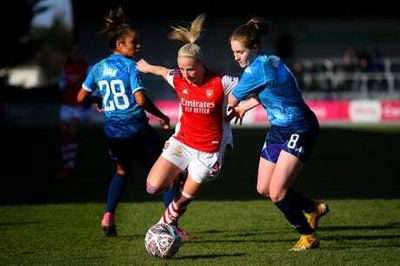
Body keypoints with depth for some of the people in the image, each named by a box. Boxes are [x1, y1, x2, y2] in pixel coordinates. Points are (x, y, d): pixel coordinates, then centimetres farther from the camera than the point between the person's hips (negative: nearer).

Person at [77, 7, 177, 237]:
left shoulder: (99, 68, 6)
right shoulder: (130, 66, -12)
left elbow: (82, 97, 11)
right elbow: (141, 100, -21)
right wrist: (162, 116, -8)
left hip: (112, 130, 6)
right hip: (137, 129, -6)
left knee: (122, 170, 29)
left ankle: (109, 216, 14)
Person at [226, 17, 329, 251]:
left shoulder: (259, 67, -25)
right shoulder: (269, 61, 2)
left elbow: (232, 100, -13)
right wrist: (244, 107, 17)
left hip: (299, 130, -10)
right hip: (279, 130, 10)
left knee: (277, 193, -13)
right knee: (264, 188, 12)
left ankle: (308, 236, 7)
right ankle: (314, 208, 33)